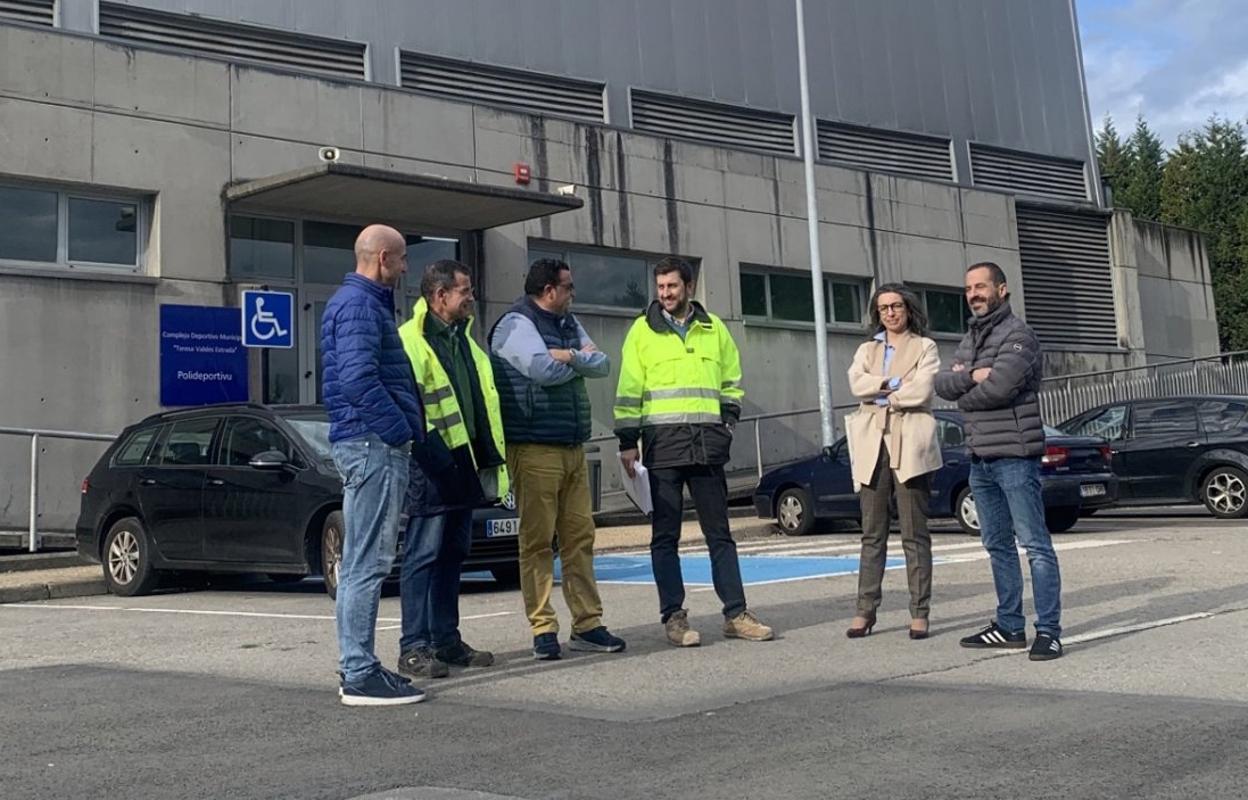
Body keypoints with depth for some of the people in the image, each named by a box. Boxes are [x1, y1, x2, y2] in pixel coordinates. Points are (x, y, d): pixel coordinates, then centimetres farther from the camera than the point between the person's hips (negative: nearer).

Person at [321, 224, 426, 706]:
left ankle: (356, 666, 20)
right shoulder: (359, 305, -11)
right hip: (373, 444, -11)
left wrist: (405, 431, 18)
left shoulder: (363, 302, 22)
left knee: (361, 562, 13)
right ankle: (360, 675, -4)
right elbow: (359, 378, -23)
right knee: (366, 562, -8)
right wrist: (401, 431, -17)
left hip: (369, 444, 11)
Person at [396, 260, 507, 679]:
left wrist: (489, 455, 19)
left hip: (463, 462, 9)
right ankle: (414, 648, 0)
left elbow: (482, 398, 25)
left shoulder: (462, 337, 20)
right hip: (432, 466, -9)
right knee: (423, 556, -5)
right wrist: (432, 451, -22)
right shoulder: (411, 339, -10)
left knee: (452, 555, 13)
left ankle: (447, 640, 22)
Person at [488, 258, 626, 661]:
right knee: (538, 541, -3)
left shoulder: (568, 324, 19)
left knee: (580, 537, 7)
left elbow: (602, 365, 9)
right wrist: (580, 359, 0)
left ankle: (587, 625, 12)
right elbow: (545, 370, -19)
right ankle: (543, 629, 3)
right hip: (534, 449, -8)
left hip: (573, 447, 8)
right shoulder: (516, 324, -6)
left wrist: (569, 356, -9)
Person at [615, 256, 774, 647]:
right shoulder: (642, 331, 5)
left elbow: (732, 382, 19)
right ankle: (673, 616, 8)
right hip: (662, 442, -2)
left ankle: (736, 613, 11)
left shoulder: (714, 328, 13)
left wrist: (727, 422, 6)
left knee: (719, 531, 6)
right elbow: (629, 390, 2)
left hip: (707, 443, 3)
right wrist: (628, 442, -4)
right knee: (665, 535, 2)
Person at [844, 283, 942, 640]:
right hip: (872, 443, 3)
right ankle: (865, 611, 4)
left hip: (909, 443, -3)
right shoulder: (866, 350, 20)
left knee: (915, 533, -2)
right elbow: (857, 384, 0)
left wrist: (880, 394, 0)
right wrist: (895, 383, -10)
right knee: (872, 533, 3)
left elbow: (921, 391, -7)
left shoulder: (924, 347, 9)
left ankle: (919, 613, 2)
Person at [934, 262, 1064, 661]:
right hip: (980, 458, 9)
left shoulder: (1017, 334, -7)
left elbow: (1000, 386, -20)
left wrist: (964, 398, -3)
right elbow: (942, 384, 6)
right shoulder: (969, 339, 18)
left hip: (1014, 456, -9)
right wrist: (971, 376, -12)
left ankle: (1048, 631, -3)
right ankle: (1010, 626, 22)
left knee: (1035, 544, -5)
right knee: (997, 545, 13)